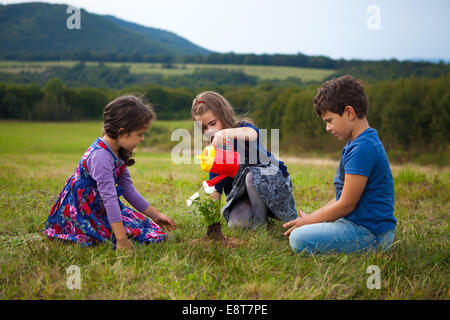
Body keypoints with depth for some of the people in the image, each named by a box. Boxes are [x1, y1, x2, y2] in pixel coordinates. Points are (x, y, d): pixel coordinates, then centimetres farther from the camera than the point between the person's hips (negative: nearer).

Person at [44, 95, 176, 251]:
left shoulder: (118, 153, 4)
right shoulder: (100, 156, -27)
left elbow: (129, 190, 12)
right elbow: (109, 198, -31)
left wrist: (156, 216, 14)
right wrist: (121, 239, -33)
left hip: (101, 208, 9)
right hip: (84, 213, -9)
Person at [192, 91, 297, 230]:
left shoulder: (242, 127, -13)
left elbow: (253, 134, -42)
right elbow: (215, 187, 3)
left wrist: (226, 133, -61)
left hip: (274, 182, -4)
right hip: (242, 193, 4)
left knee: (253, 175, -36)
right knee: (235, 223, -22)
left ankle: (260, 220, -13)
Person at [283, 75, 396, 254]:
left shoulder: (363, 148, -21)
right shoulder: (356, 144, 12)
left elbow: (346, 204, -19)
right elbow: (342, 197, 16)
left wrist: (308, 221, -7)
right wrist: (310, 217, 9)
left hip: (371, 232, -11)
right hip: (357, 222, 11)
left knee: (299, 239, -26)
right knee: (299, 230, 20)